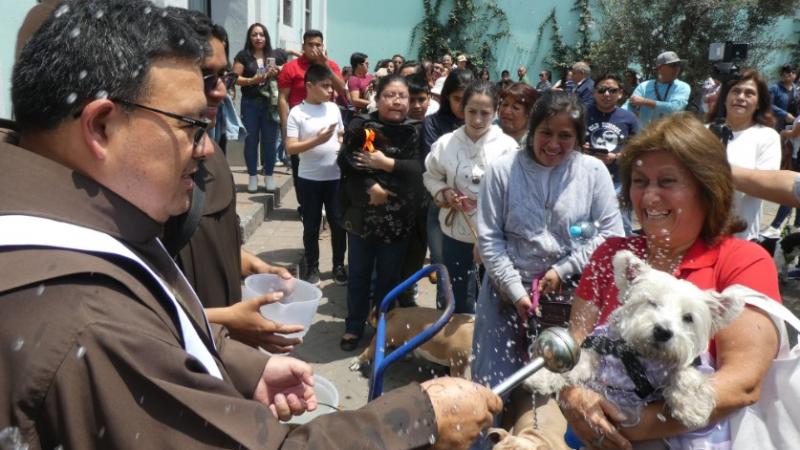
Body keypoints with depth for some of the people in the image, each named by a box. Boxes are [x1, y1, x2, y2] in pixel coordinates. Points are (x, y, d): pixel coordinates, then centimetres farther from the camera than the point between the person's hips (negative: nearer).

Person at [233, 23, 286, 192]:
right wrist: (252, 80, -18)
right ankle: (252, 176, 13)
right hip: (250, 104, -1)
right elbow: (235, 78, -3)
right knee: (251, 140, 4)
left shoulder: (276, 55, 8)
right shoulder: (243, 55, 2)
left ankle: (269, 176, 16)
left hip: (270, 104, 1)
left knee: (270, 140, 4)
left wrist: (276, 73, -7)